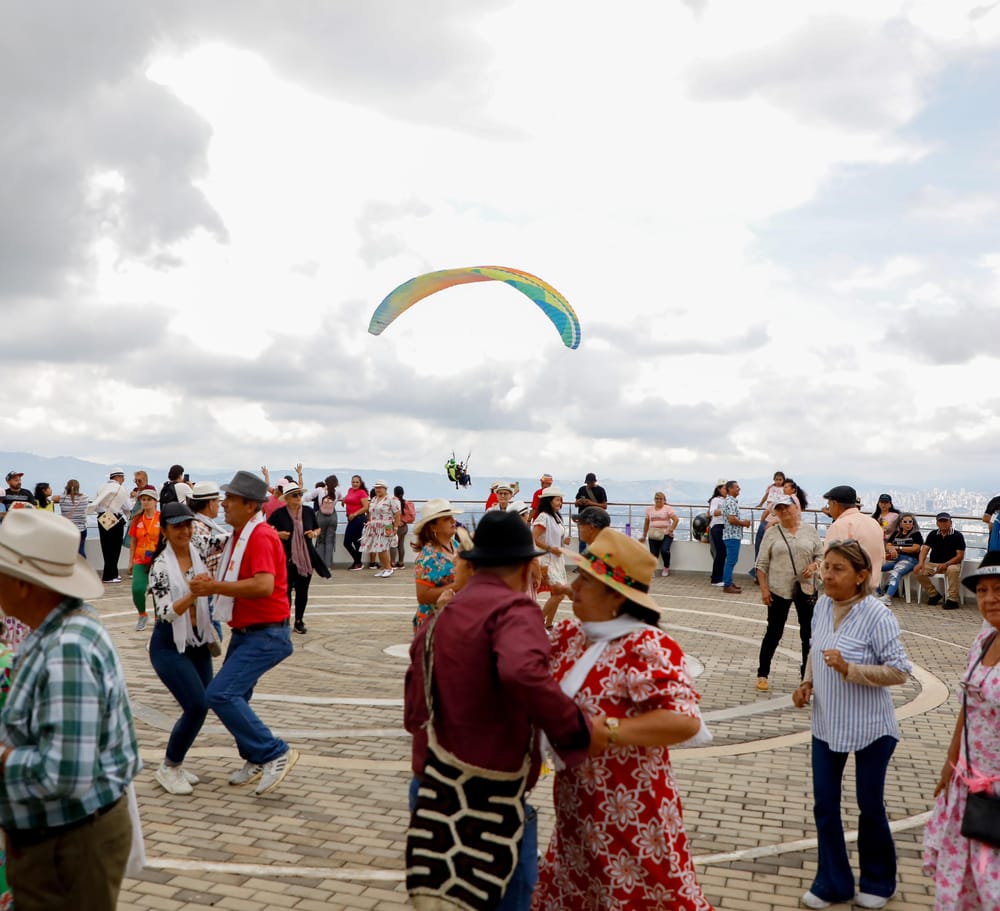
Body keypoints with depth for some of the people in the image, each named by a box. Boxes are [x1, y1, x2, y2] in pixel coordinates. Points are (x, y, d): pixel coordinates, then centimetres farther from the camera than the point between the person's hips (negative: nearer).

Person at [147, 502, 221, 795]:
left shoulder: (199, 555, -1)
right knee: (197, 706, -15)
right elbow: (167, 612, -21)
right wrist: (192, 594, -35)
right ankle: (168, 768, 6)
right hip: (169, 646, -6)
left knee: (200, 707, 7)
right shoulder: (161, 566, -14)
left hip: (198, 643, 6)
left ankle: (175, 764, 27)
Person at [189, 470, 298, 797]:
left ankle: (276, 754, -9)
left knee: (220, 694, -18)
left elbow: (264, 586, -32)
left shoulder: (261, 537, -19)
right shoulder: (241, 535, 12)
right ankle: (256, 760, 34)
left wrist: (215, 586, -26)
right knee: (233, 697, 17)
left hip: (266, 635, -10)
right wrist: (212, 584, 1)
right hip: (245, 632, 10)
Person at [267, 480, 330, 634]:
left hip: (306, 557, 3)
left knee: (302, 591, 8)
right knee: (286, 590, 0)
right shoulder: (279, 514, -7)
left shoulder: (308, 512, 3)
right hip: (286, 559, -3)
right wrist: (278, 534, -16)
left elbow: (318, 529, 17)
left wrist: (314, 534, -5)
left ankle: (299, 621, 21)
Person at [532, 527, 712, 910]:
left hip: (629, 809, -7)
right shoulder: (569, 633, 1)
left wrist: (606, 730, -33)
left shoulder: (646, 646, -22)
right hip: (577, 803, 7)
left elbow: (686, 720, -30)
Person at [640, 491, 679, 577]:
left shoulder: (668, 508, 4)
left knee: (664, 550, -21)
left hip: (666, 535, -3)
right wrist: (644, 536, 21)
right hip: (653, 535, 3)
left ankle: (666, 567, 2)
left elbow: (676, 519, -5)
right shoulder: (649, 509, 16)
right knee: (653, 554, -12)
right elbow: (646, 523, 21)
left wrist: (671, 530, -14)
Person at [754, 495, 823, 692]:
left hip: (806, 589, 2)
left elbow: (821, 556, 8)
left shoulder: (810, 531, 3)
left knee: (809, 633, 9)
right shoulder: (772, 533, -1)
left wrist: (814, 565, -14)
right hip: (779, 590, -2)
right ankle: (762, 674, 17)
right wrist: (764, 589, -8)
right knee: (774, 632, 4)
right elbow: (762, 564, -1)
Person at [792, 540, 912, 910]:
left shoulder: (876, 615, -21)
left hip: (869, 728, -5)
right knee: (824, 804, 11)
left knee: (870, 807, 13)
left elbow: (899, 672, -21)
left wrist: (848, 669, -30)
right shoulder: (822, 605, -3)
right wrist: (807, 683, -3)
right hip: (827, 724, 5)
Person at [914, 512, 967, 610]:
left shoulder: (957, 536, -4)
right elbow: (925, 549, -2)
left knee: (952, 570, -38)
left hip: (951, 564, -4)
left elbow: (960, 555, -9)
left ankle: (953, 600, -28)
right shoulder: (933, 534, 8)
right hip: (933, 564, 4)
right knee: (917, 571, -20)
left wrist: (946, 564, -25)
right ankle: (934, 594, 0)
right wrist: (920, 563, -22)